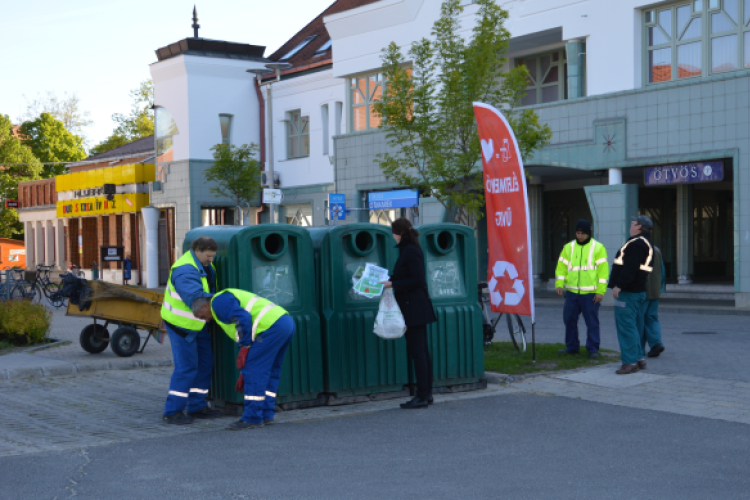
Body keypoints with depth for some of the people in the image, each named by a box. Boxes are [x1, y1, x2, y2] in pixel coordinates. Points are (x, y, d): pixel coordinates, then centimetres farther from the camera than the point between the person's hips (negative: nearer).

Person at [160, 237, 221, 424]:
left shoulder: (205, 265, 4)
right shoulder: (185, 270, -26)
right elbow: (196, 298, -38)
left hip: (198, 323, 9)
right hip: (181, 324, -9)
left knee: (205, 364, 9)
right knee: (186, 367, -10)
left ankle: (197, 407, 18)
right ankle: (172, 412, -2)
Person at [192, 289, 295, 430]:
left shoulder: (219, 302, 2)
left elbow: (243, 318, -16)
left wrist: (243, 349, -10)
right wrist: (244, 372, 32)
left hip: (272, 325, -10)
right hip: (287, 322, 10)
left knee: (254, 371, -2)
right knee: (270, 371, 19)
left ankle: (253, 418, 3)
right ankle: (266, 415, 21)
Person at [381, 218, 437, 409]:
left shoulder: (410, 251, -15)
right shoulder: (409, 250, 16)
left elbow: (417, 280, -21)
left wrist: (393, 284, -17)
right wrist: (389, 279, 20)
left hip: (414, 308, -10)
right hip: (416, 308, 10)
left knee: (418, 352, -8)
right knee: (422, 351, 12)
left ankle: (422, 396, -5)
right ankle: (426, 394, 17)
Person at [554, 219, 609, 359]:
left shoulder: (598, 248, 1)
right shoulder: (569, 247, 11)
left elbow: (603, 270, -3)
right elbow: (561, 267, 11)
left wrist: (600, 291, -10)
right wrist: (559, 284, -4)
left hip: (590, 293, -4)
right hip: (572, 292, 4)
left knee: (592, 322, -1)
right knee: (569, 319, 7)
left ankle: (593, 349, 8)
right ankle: (572, 347, 20)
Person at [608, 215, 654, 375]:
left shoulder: (636, 244, -17)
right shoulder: (647, 244, 18)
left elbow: (630, 268, -26)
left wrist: (619, 285, -23)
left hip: (628, 291, -11)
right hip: (639, 290, 11)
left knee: (626, 326, -9)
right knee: (635, 326, 16)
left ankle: (630, 362, -10)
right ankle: (639, 358, 21)